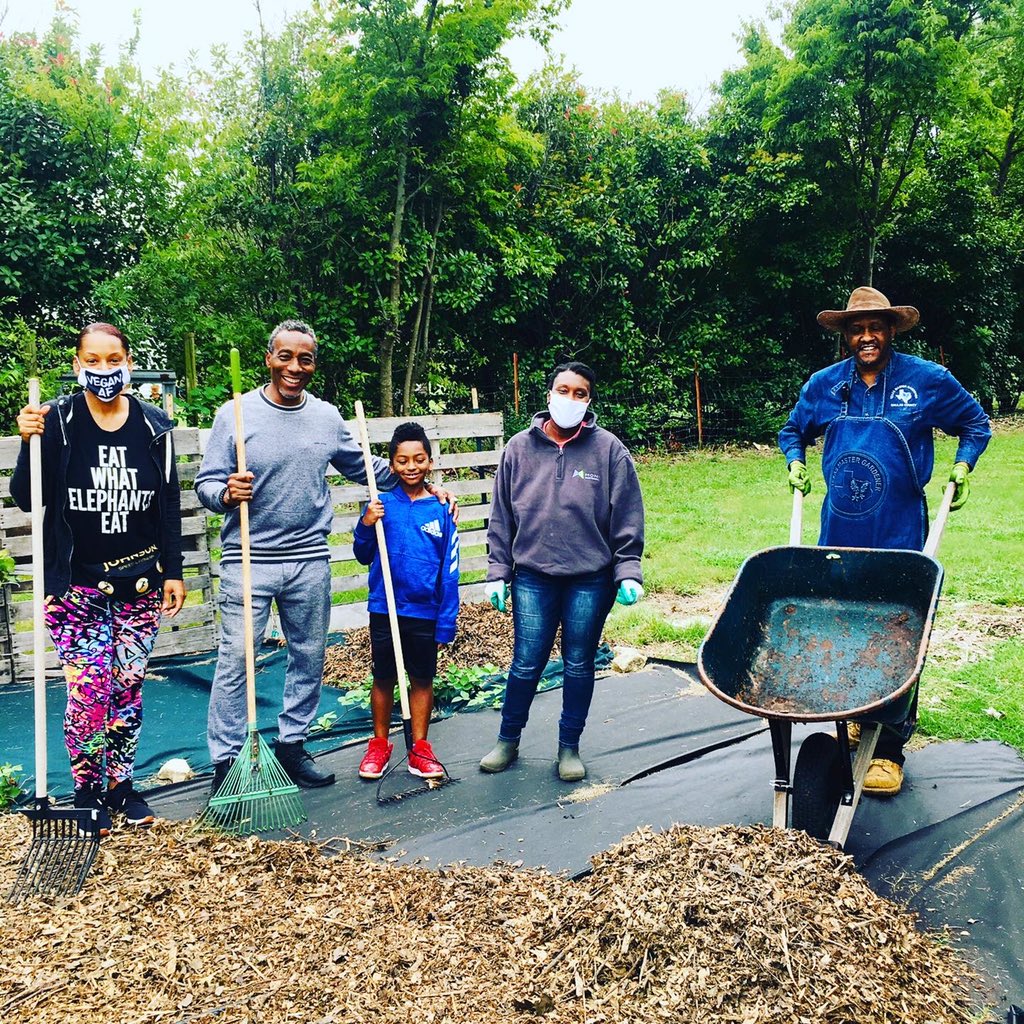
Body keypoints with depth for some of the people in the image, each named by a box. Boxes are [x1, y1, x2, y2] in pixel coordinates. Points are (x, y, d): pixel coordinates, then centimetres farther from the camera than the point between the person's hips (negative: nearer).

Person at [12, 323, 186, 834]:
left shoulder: (154, 425, 0)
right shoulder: (56, 421, -7)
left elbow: (168, 504, 5)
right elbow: (26, 500, -8)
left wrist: (173, 572, 4)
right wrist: (29, 443, -23)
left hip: (139, 583, 2)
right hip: (76, 583, -2)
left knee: (129, 688, 10)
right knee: (89, 690, -3)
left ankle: (121, 784, 27)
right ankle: (87, 793, 18)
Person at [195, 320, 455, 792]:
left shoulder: (327, 417, 7)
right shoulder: (235, 414, -5)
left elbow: (364, 466, 18)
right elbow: (206, 483, -4)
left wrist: (425, 487, 14)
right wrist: (227, 492, -27)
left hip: (310, 560, 4)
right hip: (248, 560, -4)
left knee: (309, 657, 13)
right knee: (235, 661, -2)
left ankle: (292, 743, 29)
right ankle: (226, 761, 11)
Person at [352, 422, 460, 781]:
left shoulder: (441, 511, -5)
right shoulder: (381, 505, -3)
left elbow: (449, 571, -3)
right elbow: (364, 556, 6)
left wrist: (447, 621, -5)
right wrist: (366, 525, -13)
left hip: (425, 612, 0)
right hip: (384, 610, 0)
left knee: (423, 679, 13)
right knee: (383, 679, 13)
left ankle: (420, 747, 26)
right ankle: (379, 744, 30)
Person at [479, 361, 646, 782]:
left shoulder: (608, 449, -2)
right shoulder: (519, 447, 2)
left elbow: (627, 518, 0)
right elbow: (501, 517, 7)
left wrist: (628, 571, -6)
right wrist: (498, 572, 4)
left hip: (590, 580, -1)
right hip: (533, 578, 1)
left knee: (579, 666, 11)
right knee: (525, 664, 7)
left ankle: (569, 747, 28)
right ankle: (508, 740, 28)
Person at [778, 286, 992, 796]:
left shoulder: (928, 380, -2)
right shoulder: (824, 385, 4)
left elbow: (976, 423, 13)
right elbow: (792, 431, 22)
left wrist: (963, 465, -1)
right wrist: (795, 463, 4)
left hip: (899, 534, -3)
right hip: (839, 530, 3)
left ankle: (889, 748, 10)